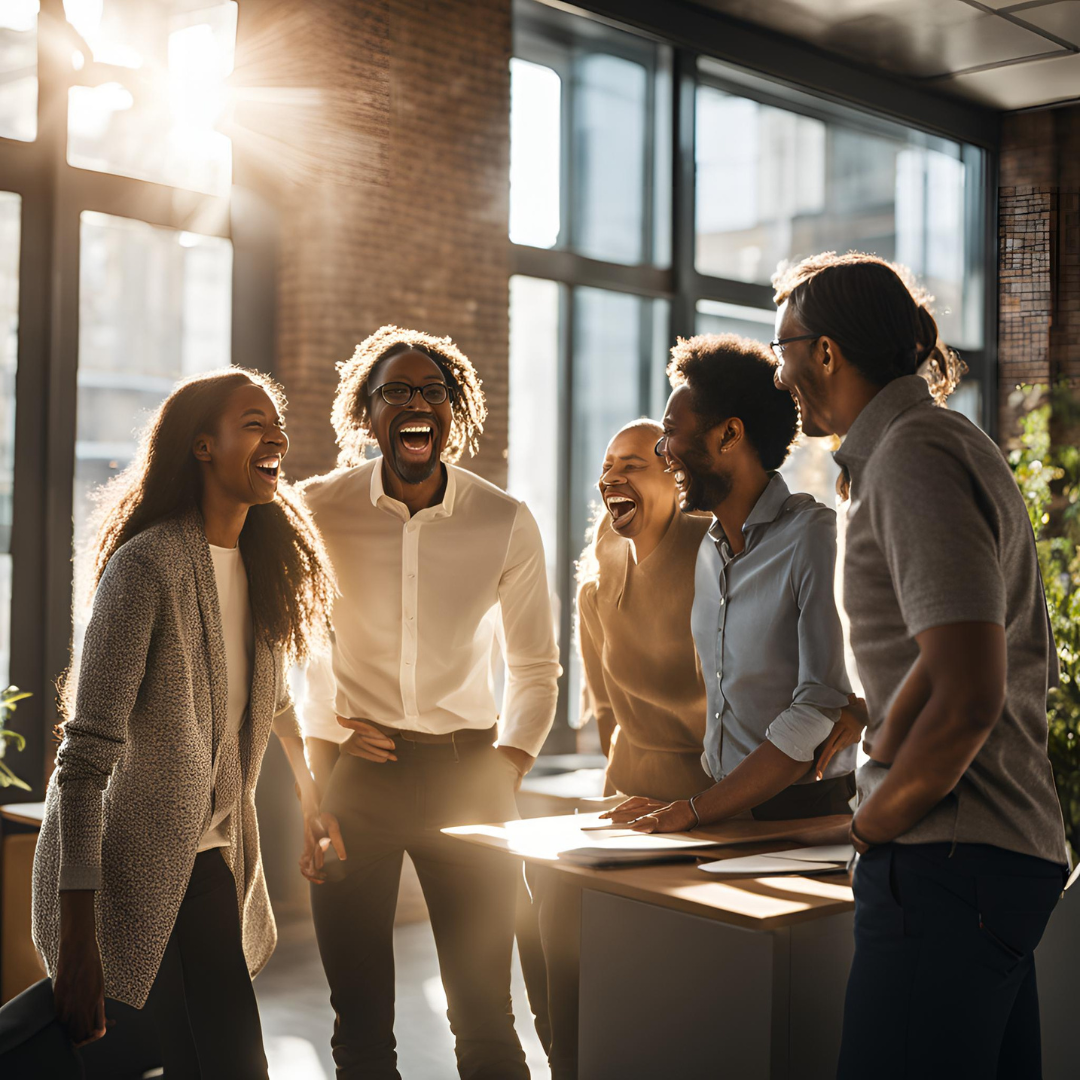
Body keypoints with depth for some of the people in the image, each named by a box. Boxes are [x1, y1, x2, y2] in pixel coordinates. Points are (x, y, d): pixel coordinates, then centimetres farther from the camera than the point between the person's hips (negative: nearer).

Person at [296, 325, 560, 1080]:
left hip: (465, 771, 1)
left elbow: (536, 668, 10)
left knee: (484, 1015, 2)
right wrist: (313, 778, -1)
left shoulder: (507, 523, -1)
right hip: (354, 768, 0)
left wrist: (506, 773, -1)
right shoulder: (318, 510, -3)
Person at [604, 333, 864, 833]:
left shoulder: (816, 536, -10)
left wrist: (695, 810, -14)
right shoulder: (707, 551, 14)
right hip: (723, 808, 6)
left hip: (805, 813, -6)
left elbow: (818, 712, -15)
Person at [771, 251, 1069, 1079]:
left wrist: (873, 824, -9)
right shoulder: (958, 442, 18)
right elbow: (1034, 663, 24)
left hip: (945, 862, -10)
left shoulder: (913, 456, -14)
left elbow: (966, 697, -23)